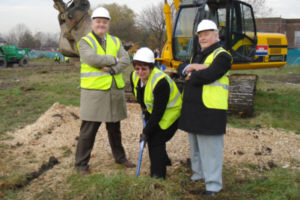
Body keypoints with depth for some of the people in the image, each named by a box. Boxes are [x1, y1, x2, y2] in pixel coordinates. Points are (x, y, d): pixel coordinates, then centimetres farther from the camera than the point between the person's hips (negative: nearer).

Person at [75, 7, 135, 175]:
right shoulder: (85, 41, -2)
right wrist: (113, 60, -12)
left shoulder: (115, 41, 12)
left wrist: (111, 68, -18)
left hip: (115, 91, 5)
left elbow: (126, 60, -2)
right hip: (94, 92, -5)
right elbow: (92, 58, -21)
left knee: (115, 128, 19)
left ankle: (120, 157, 35)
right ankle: (81, 164, 12)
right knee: (89, 130, -1)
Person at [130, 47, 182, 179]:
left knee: (156, 141, -10)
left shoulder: (161, 82, -34)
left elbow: (158, 111, -31)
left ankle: (158, 175, 4)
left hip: (170, 113, -8)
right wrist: (144, 108, 2)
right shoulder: (134, 76, -10)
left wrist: (146, 131, -28)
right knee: (151, 138, 11)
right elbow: (139, 96, 14)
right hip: (153, 111, 8)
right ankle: (164, 161, 38)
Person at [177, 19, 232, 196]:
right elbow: (181, 68, 13)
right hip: (193, 108, 9)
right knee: (196, 145, 18)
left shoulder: (222, 56, -8)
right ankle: (199, 172, 34)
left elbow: (208, 75, -22)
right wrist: (193, 67, -9)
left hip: (210, 110, -8)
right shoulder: (198, 56, 21)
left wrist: (191, 75, -4)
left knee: (210, 147, -5)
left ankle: (213, 183, 4)